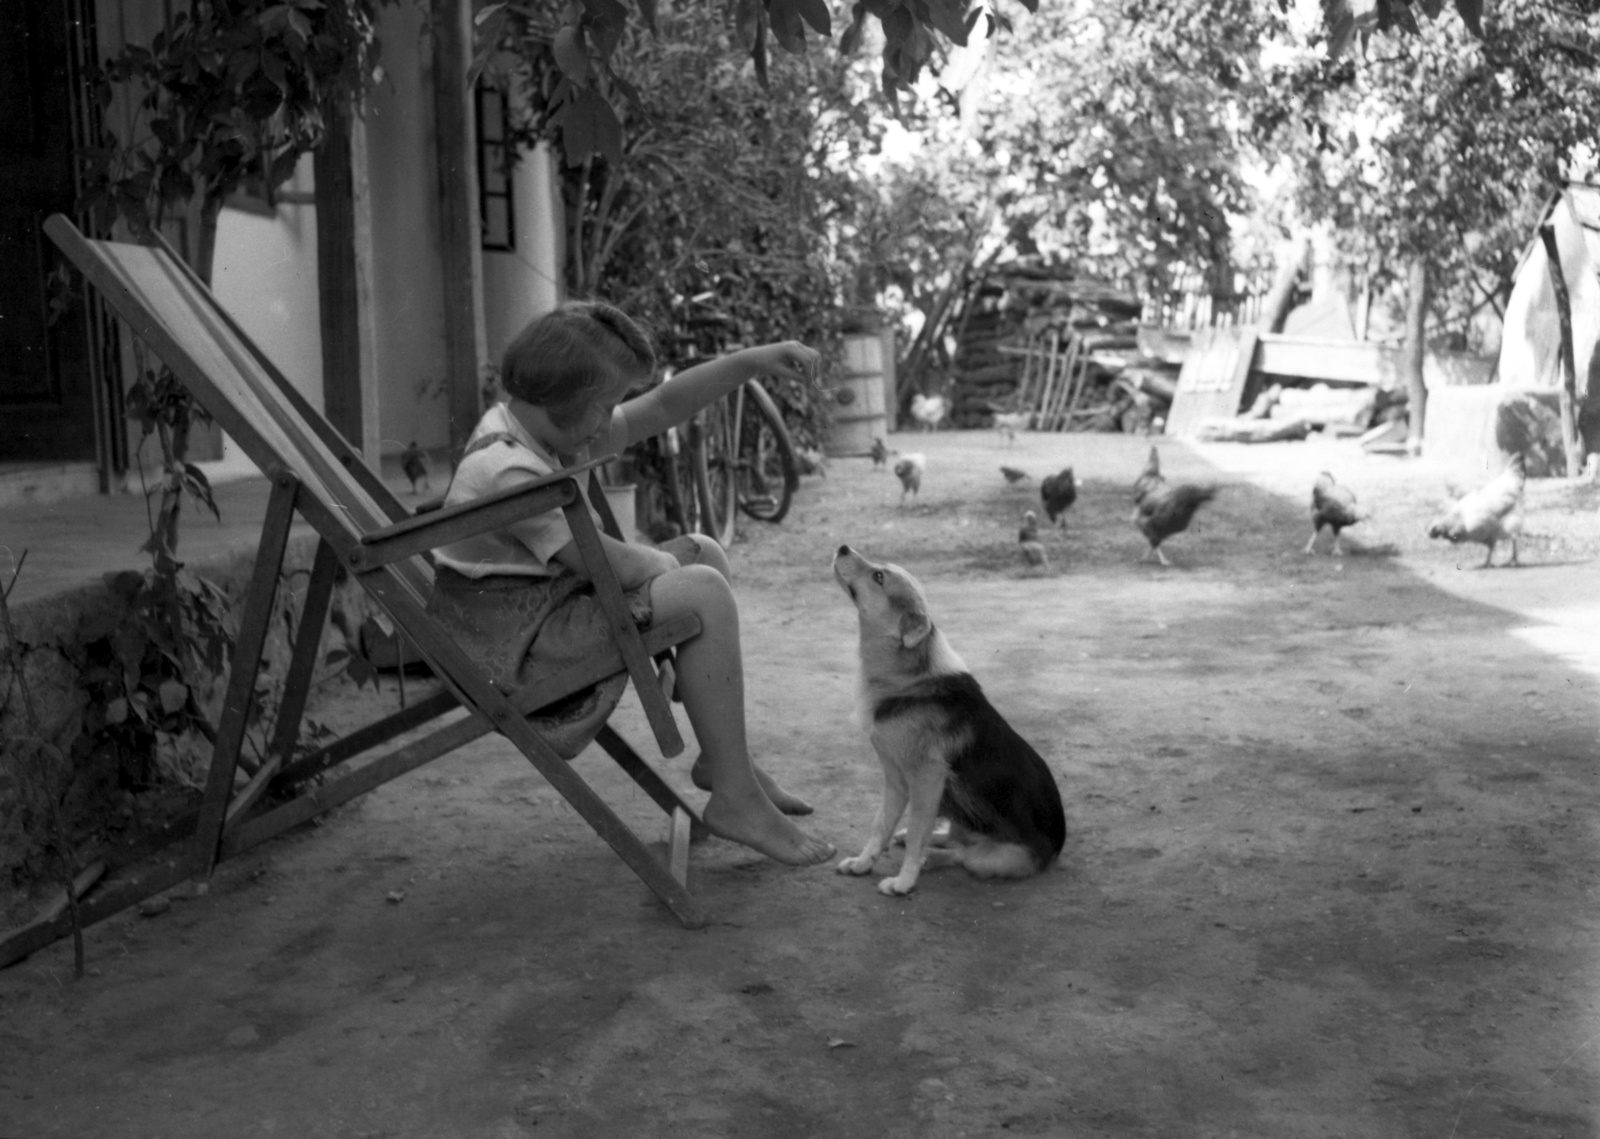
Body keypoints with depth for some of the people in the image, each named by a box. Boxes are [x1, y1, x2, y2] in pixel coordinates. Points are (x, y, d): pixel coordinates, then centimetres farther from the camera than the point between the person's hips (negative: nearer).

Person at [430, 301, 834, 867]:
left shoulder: (557, 433, 6)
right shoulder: (506, 470, -25)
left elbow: (662, 406, 8)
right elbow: (609, 564, -24)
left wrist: (751, 360, 0)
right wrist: (662, 562, -3)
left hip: (552, 596, 11)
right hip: (516, 640, -11)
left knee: (703, 553, 13)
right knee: (703, 593, -19)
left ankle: (722, 756, 17)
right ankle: (734, 798, -11)